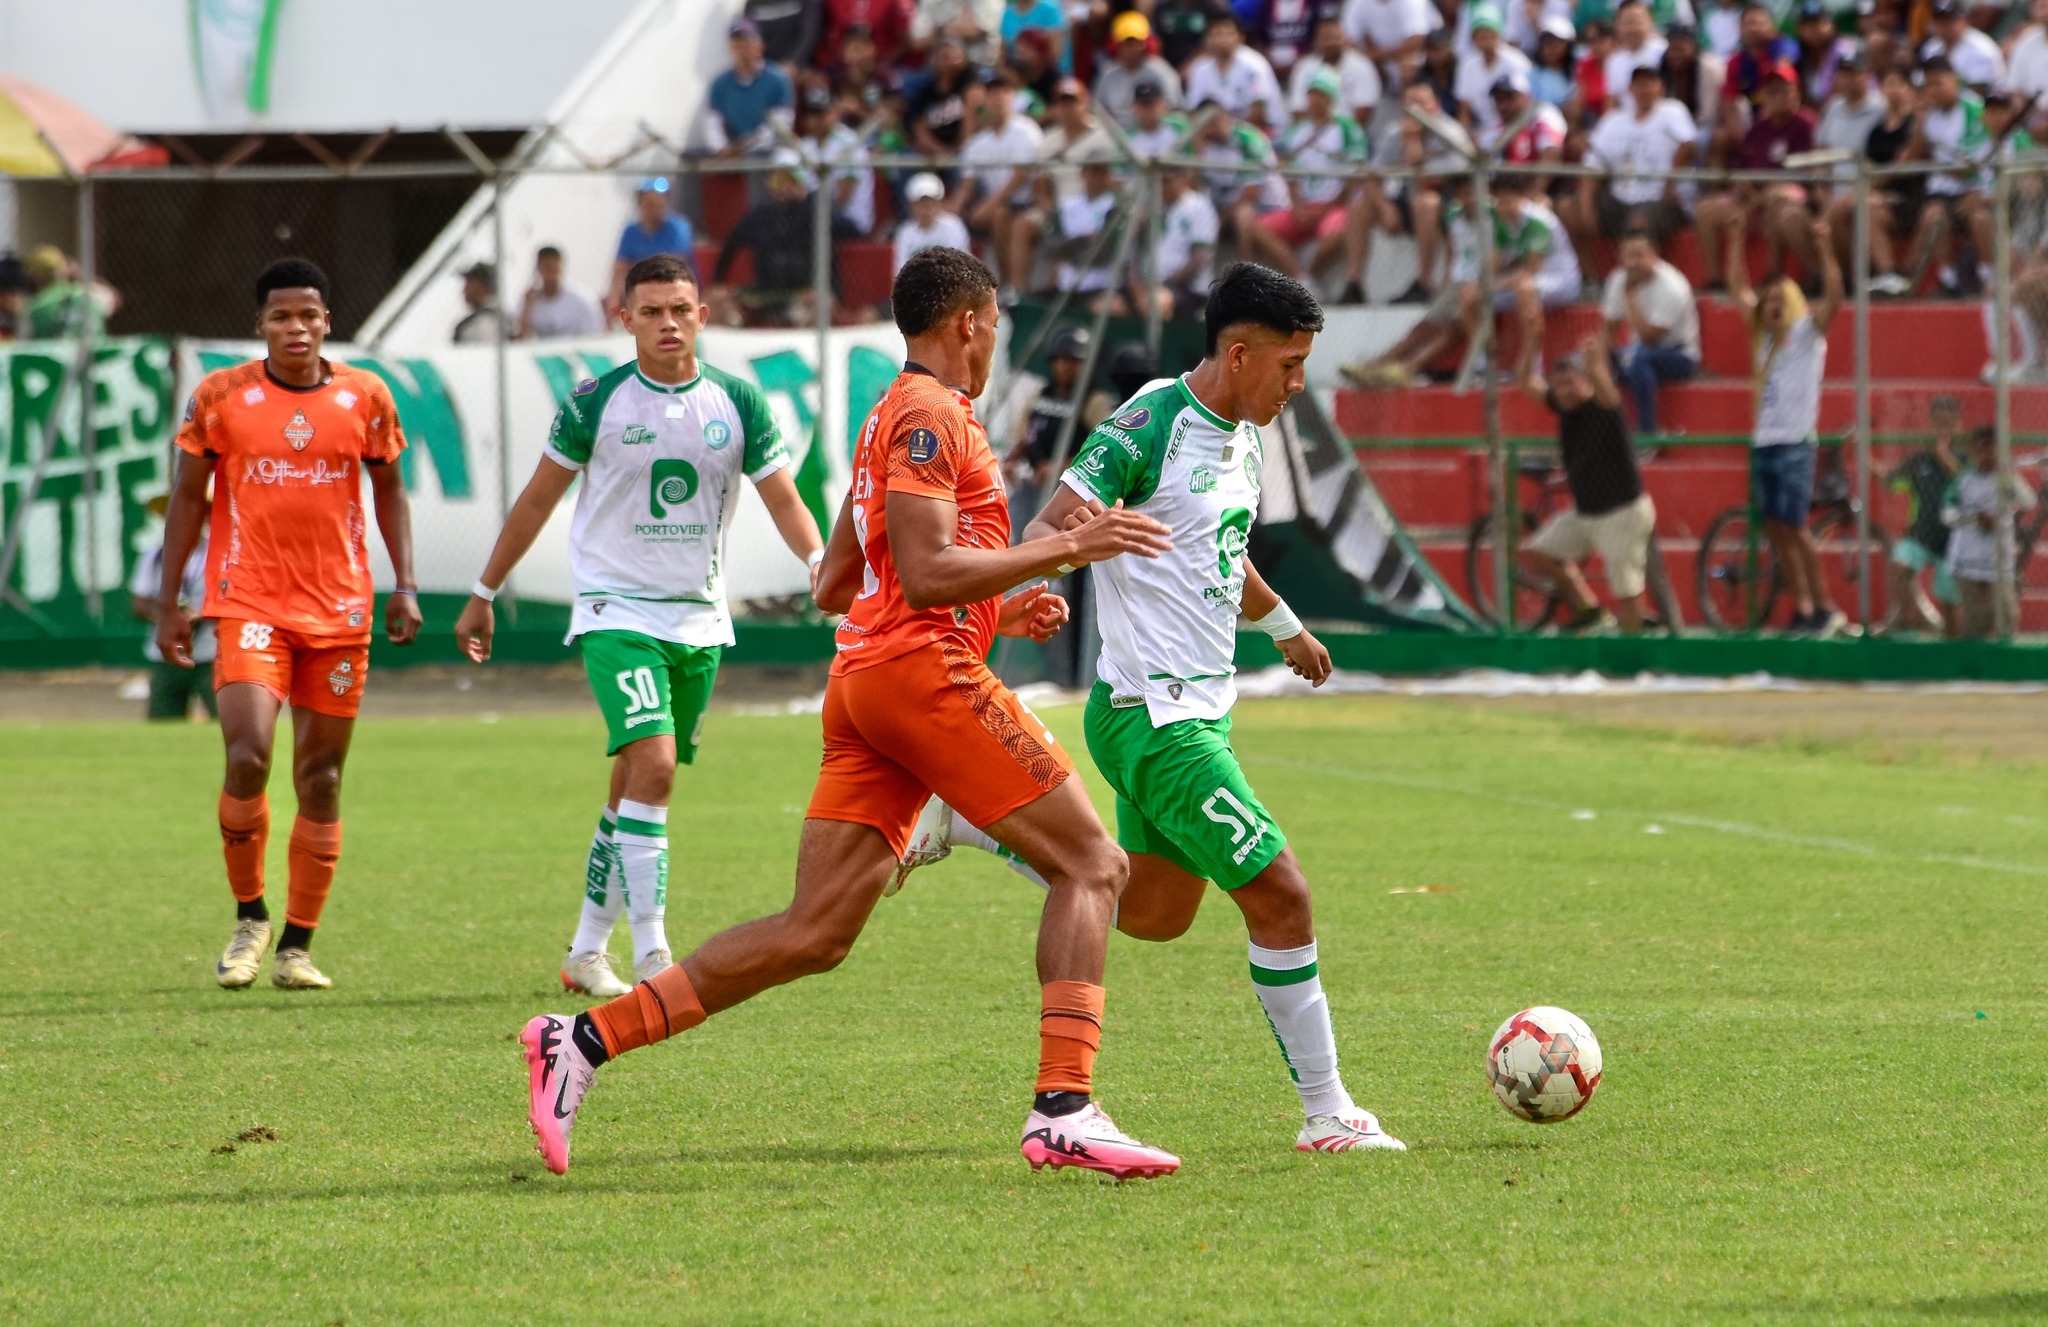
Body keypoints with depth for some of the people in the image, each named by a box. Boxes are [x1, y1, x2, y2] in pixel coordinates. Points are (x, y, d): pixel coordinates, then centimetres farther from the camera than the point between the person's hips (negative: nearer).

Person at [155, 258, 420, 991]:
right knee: (248, 756, -18)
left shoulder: (366, 397, 3)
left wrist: (404, 586, 5)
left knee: (321, 779, 4)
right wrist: (168, 601, 3)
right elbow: (188, 497, 5)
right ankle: (249, 917, 3)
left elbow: (388, 489, 14)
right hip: (249, 604, -2)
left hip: (340, 612, 2)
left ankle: (297, 945, 14)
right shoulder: (220, 397, -1)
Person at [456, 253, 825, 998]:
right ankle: (651, 958, -23)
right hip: (616, 611, -4)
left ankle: (587, 952, 21)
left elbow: (783, 500, 3)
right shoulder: (596, 403, -5)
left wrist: (820, 561, -17)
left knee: (634, 787, 10)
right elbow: (538, 499, 5)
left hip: (699, 621, 4)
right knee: (652, 764, -21)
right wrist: (483, 595, 9)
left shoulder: (736, 404, 2)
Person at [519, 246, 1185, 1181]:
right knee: (1091, 864, -5)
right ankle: (1064, 1111, -16)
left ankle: (586, 1040, -2)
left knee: (813, 934, 3)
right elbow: (925, 572, -17)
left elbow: (835, 587, 28)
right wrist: (1067, 549, -15)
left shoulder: (893, 418, 25)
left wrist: (994, 612, 26)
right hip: (927, 672, -9)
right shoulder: (930, 415, -6)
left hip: (863, 680, 9)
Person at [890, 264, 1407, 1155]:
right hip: (1154, 715, -10)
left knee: (1152, 914, 19)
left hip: (1199, 706, 10)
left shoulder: (1244, 436, 11)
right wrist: (1071, 538, -44)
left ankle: (959, 822, 25)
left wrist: (1284, 626, 44)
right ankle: (1326, 1113, 0)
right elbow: (1043, 530, -20)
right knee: (1281, 898, -9)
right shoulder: (1151, 426, -16)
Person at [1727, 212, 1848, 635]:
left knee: (1793, 526, -10)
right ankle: (1803, 608, 8)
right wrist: (1736, 241, 14)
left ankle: (1824, 608, -3)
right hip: (1763, 442, 7)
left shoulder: (1807, 331, -1)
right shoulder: (1763, 333, 16)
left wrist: (1824, 248, -25)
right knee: (1774, 529, 4)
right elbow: (1737, 287, 22)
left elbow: (1834, 297, -17)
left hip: (1795, 443, -7)